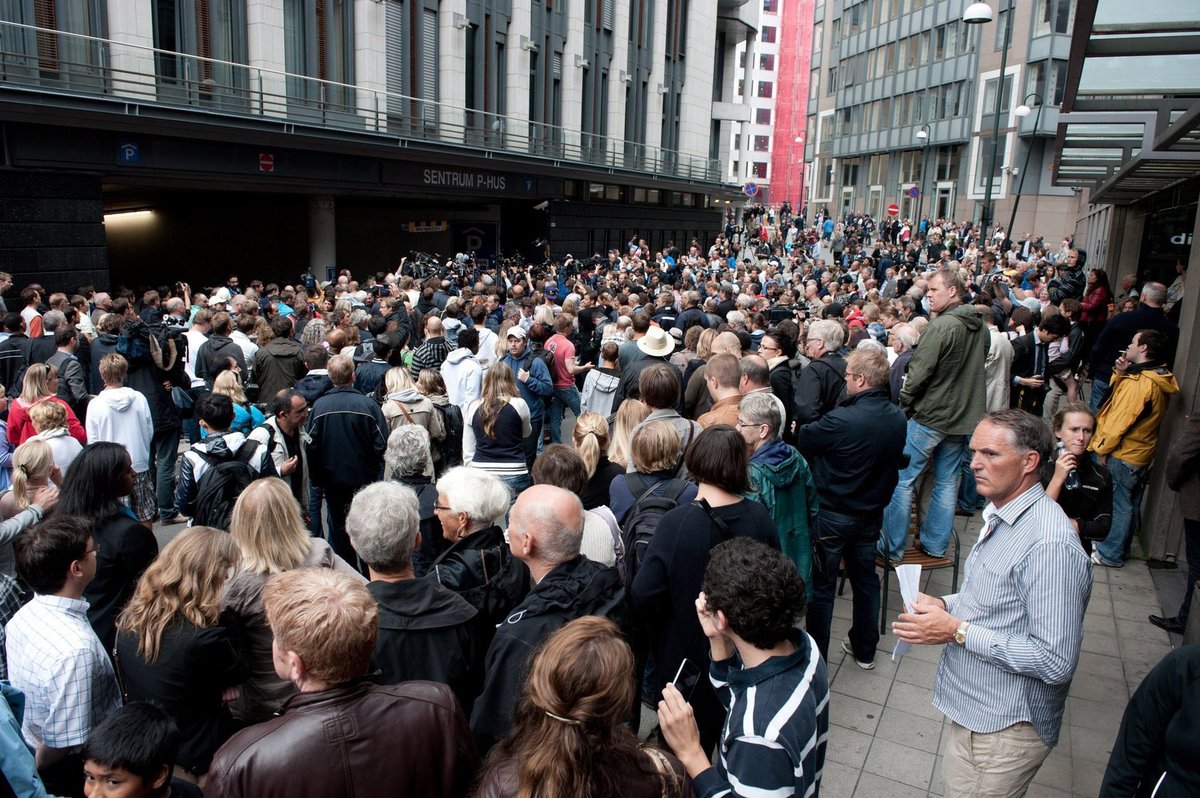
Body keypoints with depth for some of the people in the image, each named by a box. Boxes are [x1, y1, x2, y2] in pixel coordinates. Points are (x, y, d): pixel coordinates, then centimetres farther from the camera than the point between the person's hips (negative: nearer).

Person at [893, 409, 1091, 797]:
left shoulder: (1050, 545, -27)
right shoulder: (1001, 515, 6)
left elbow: (1055, 662, -27)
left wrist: (959, 631, -24)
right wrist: (946, 605, 0)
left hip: (1004, 727, -9)